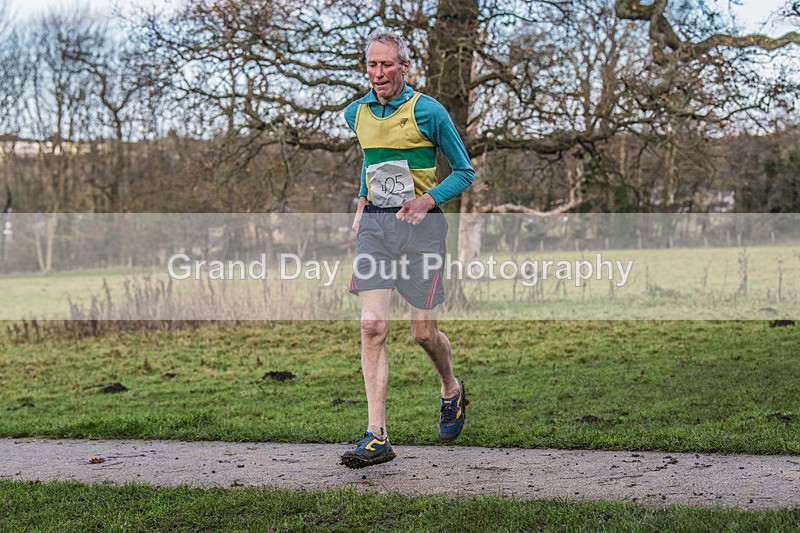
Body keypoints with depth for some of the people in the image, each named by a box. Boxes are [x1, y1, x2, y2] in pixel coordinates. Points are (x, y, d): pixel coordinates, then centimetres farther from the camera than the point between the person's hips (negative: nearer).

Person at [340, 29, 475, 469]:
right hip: (374, 225, 4)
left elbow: (465, 172, 0)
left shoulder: (428, 111, -6)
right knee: (372, 326, -9)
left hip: (420, 224, -4)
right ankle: (377, 436, -8)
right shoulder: (355, 113, 9)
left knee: (424, 332, 3)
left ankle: (452, 391, 37)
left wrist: (427, 200, -14)